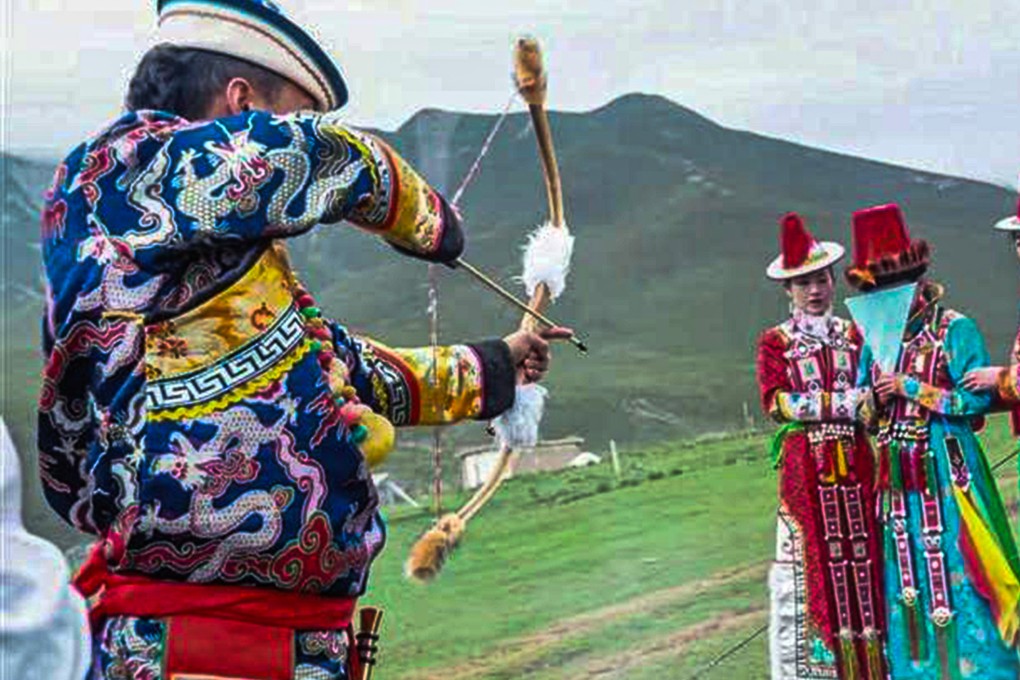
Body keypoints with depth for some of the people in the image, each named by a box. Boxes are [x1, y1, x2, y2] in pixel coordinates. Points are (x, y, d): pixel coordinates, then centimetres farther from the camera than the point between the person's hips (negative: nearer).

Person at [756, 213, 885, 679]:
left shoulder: (853, 334, 14)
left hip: (855, 460, 3)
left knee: (862, 548, 2)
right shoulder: (776, 342, 4)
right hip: (804, 462, -3)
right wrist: (843, 403, -13)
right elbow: (775, 402, -8)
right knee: (806, 558, -4)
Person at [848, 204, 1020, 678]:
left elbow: (976, 399, -14)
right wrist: (875, 399, -5)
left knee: (956, 571, -6)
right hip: (898, 477, 6)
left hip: (947, 472, -6)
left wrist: (911, 388, -14)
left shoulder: (955, 329, -6)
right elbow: (864, 411, 18)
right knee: (908, 578, 9)